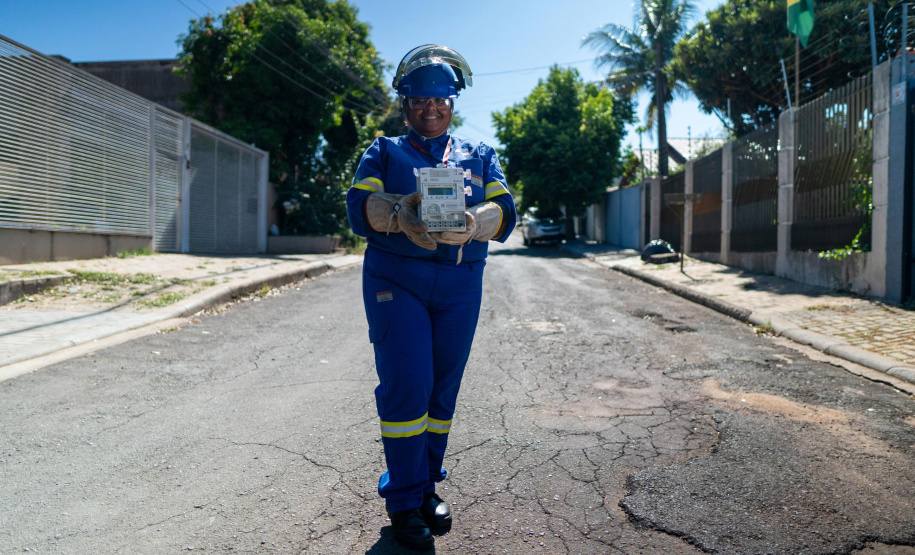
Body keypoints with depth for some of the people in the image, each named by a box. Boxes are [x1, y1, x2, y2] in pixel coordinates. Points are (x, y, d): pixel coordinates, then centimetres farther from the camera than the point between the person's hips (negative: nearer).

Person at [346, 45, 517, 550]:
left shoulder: (479, 156, 16)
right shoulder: (384, 152, 12)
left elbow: (504, 211, 0)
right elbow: (358, 205, -5)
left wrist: (470, 223, -24)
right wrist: (398, 213, -28)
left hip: (461, 284, 3)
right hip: (395, 279, -2)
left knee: (443, 388, 7)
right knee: (406, 384, -10)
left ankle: (427, 487, 23)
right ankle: (404, 500, 5)